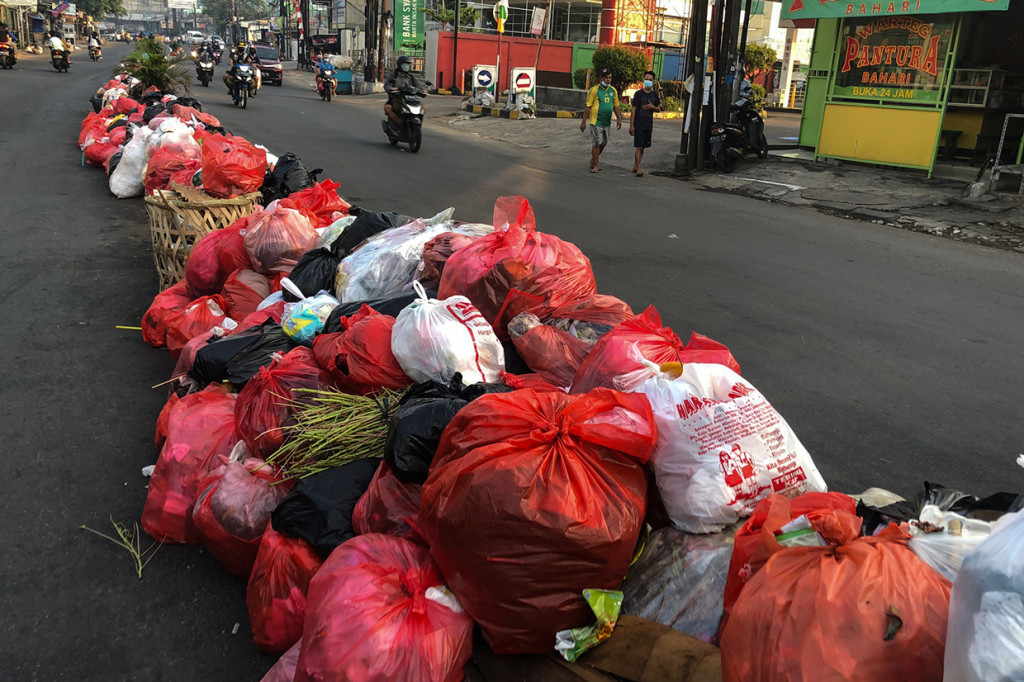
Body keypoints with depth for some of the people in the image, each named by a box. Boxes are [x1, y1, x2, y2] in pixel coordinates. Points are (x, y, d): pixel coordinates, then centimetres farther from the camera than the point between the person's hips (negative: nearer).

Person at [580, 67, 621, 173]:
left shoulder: (613, 91, 10)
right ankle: (595, 165, 6)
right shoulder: (594, 90, -7)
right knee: (596, 143, -4)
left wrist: (619, 119, 9)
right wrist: (584, 122, -9)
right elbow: (588, 107, -7)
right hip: (596, 121, -6)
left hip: (606, 122, 6)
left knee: (603, 143, 12)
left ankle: (593, 161, 29)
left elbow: (615, 107, 18)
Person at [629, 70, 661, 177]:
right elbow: (633, 109, -6)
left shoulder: (654, 95, 10)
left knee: (643, 147, 9)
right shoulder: (638, 94, -4)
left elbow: (658, 109, 17)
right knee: (639, 146, -10)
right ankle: (638, 169, -11)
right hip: (638, 124, -5)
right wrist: (631, 125, -11)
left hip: (649, 125, 5)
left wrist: (652, 107, -7)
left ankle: (635, 166, 21)